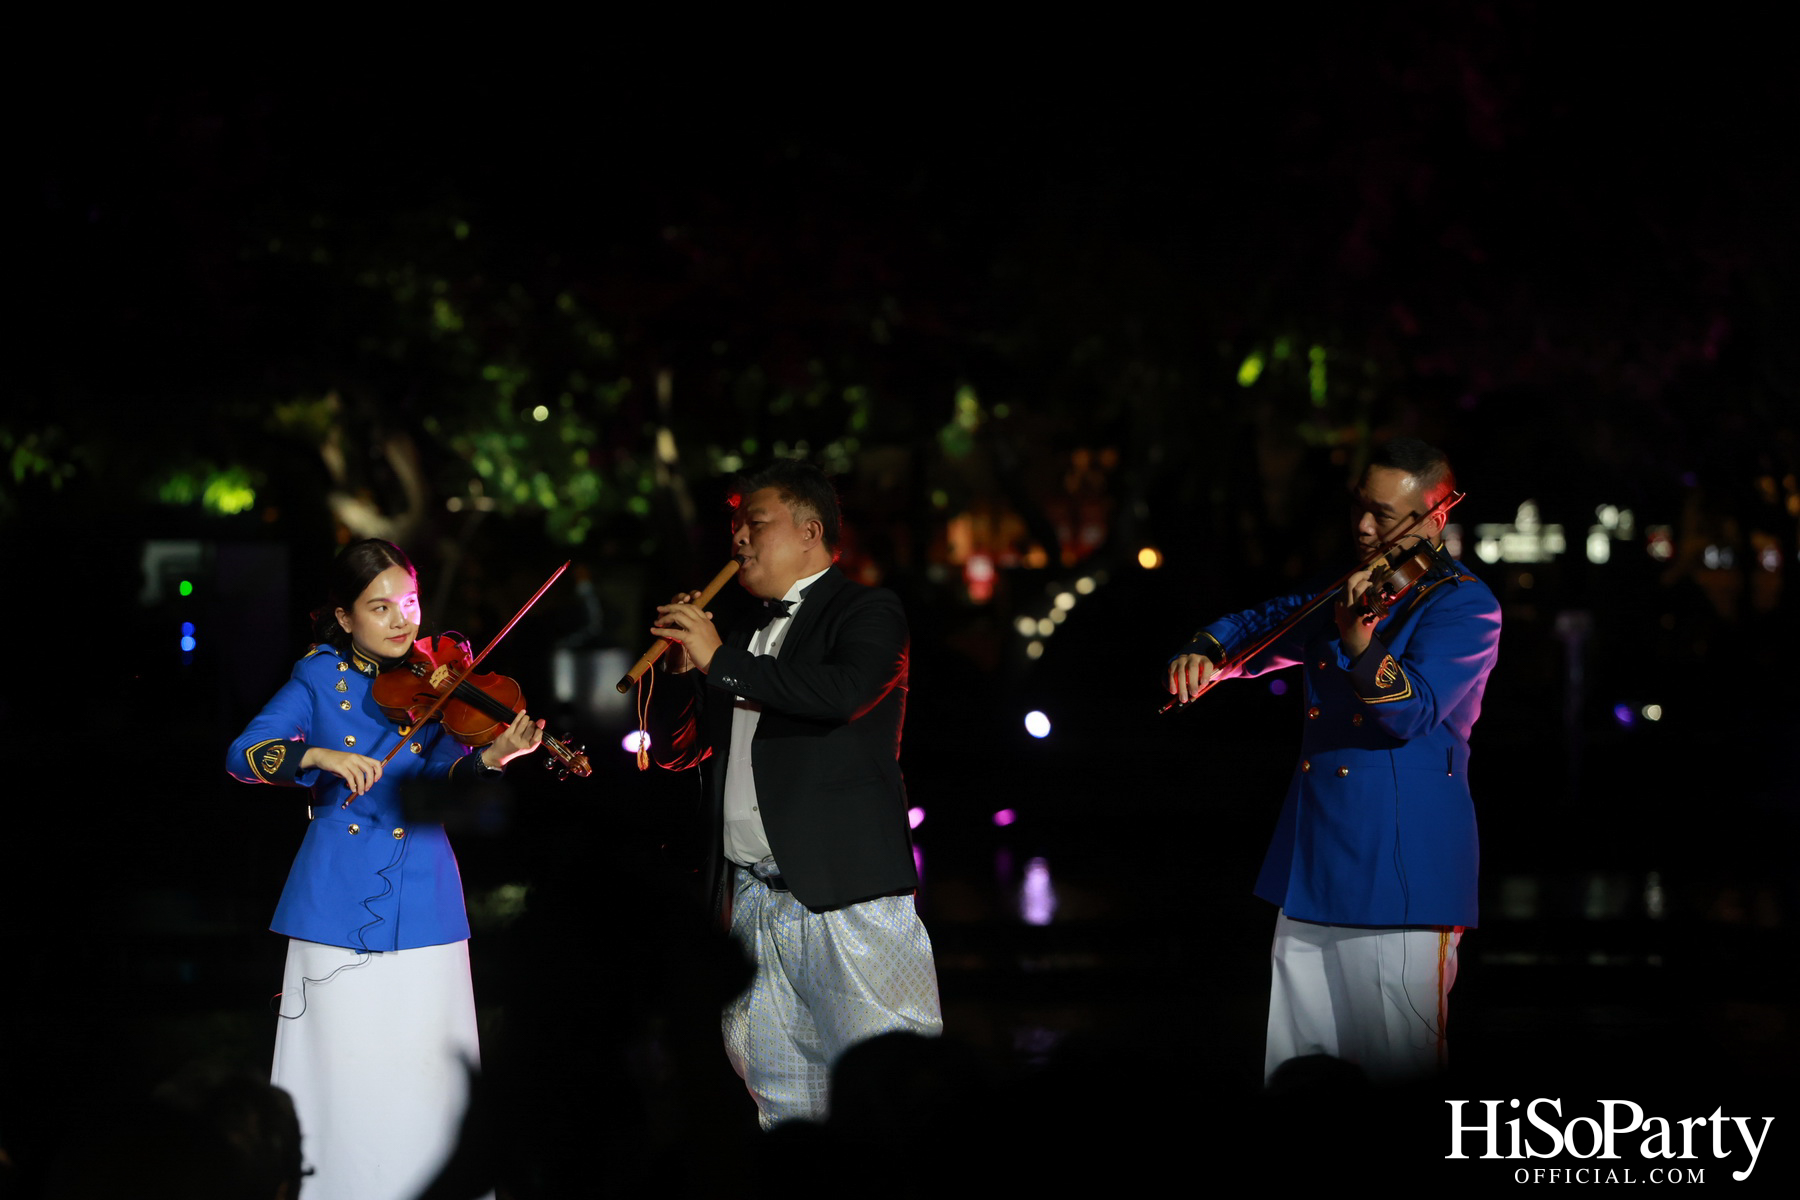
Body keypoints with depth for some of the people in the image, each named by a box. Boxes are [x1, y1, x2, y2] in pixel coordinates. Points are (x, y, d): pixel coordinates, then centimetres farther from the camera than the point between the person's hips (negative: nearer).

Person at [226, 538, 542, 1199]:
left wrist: (491, 756, -33)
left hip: (420, 900, 0)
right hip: (337, 895, 0)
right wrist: (318, 755, -23)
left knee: (423, 1068, -1)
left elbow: (444, 767, -11)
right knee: (341, 1064, 2)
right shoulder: (321, 676, 3)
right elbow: (241, 754, -6)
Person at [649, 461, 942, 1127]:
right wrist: (684, 669, 4)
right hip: (753, 899, 7)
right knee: (782, 1097, 7)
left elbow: (843, 692, -21)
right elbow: (680, 752, 21)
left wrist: (719, 660, -16)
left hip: (845, 896, -7)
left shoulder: (867, 612, 1)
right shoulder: (742, 634, 21)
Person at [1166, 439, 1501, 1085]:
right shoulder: (1347, 592, 16)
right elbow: (1259, 629, 28)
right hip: (1312, 864, 7)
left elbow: (1413, 712, -19)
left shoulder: (1464, 604, -6)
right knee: (1292, 1069, 9)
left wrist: (1361, 644, -36)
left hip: (1399, 869, -7)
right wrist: (1205, 651, 6)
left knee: (1397, 1076, -7)